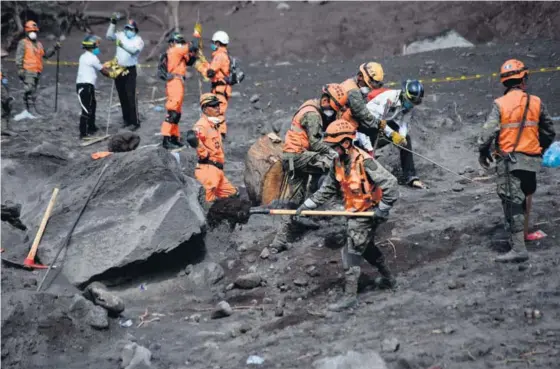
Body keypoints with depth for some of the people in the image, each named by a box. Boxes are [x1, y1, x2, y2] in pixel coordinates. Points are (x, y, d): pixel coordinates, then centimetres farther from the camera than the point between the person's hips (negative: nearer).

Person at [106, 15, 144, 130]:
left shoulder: (138, 40, -6)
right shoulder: (121, 36, 9)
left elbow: (134, 50, -23)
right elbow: (109, 35, -1)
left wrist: (123, 45, -38)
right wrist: (113, 23, -9)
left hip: (130, 70, -5)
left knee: (131, 96, -10)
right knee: (122, 97, 11)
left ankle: (135, 122, -7)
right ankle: (127, 119, 21)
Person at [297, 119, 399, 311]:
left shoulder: (364, 161, -25)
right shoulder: (339, 162, 0)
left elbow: (390, 183, -25)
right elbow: (327, 189, 8)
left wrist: (383, 209, -21)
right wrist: (307, 205, 1)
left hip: (367, 213, -9)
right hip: (354, 213, 9)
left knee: (351, 252, -8)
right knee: (366, 246, 24)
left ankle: (350, 295, -2)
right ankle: (388, 278, 44)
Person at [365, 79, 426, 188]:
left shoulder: (409, 104, -9)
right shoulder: (390, 97, -32)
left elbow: (404, 123, -8)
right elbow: (377, 119, -33)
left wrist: (402, 136, -29)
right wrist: (392, 134, -37)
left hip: (386, 121, 7)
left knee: (406, 138, -4)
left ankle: (410, 177, -1)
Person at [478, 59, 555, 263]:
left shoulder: (500, 104, -9)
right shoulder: (536, 103, 2)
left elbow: (488, 132, -15)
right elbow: (549, 131, 12)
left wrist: (483, 153, 2)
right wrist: (540, 148, 30)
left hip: (509, 160, -4)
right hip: (531, 160, 4)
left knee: (512, 203, -6)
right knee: (522, 198, 22)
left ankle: (518, 248, -11)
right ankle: (518, 232, 34)